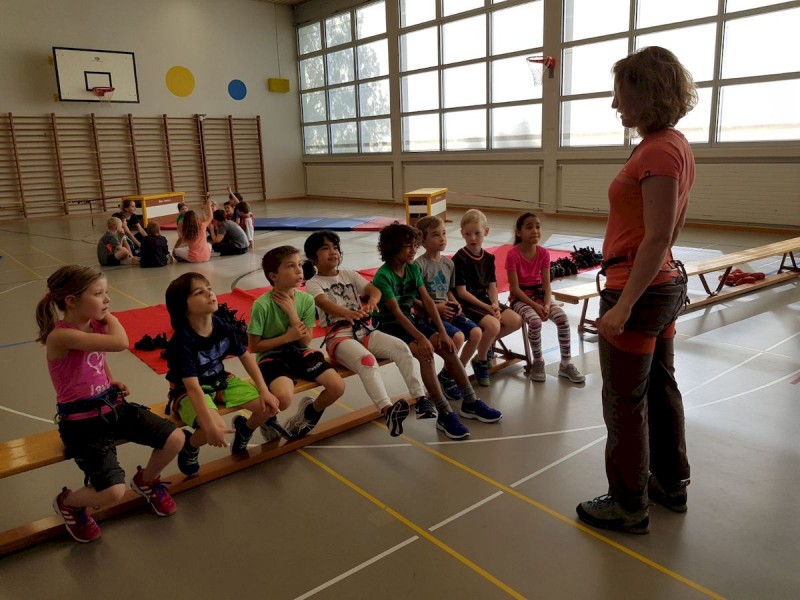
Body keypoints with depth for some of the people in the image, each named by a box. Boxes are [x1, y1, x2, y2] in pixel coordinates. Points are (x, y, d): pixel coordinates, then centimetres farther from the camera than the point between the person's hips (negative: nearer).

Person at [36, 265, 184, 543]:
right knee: (114, 492, -20)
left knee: (175, 439, -7)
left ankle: (146, 481, 25)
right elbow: (120, 343, -38)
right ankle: (67, 503, 15)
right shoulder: (61, 336, -25)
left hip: (112, 405, 7)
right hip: (81, 422, -7)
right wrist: (109, 317, -18)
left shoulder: (96, 325, 1)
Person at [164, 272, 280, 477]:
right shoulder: (182, 341, -29)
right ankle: (189, 445, 4)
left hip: (220, 381, 6)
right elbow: (194, 387, -35)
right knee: (217, 431, -32)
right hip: (188, 391, -6)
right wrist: (210, 427, -42)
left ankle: (244, 430, 23)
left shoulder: (222, 326, -11)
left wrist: (264, 390, -5)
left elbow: (245, 356, 2)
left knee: (269, 406, -10)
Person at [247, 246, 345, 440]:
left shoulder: (306, 299, -5)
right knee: (284, 398, -33)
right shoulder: (262, 305, -18)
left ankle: (311, 412, 20)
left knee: (338, 387, -13)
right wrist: (287, 337, -18)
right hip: (271, 357, -4)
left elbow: (306, 341, -6)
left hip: (299, 353, 5)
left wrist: (292, 312, -17)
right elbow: (253, 346, -11)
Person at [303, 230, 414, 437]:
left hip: (363, 330, 5)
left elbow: (375, 289, -1)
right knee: (367, 360, -36)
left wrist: (371, 301, -27)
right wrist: (348, 313, -44)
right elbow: (325, 304, -22)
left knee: (401, 347, -20)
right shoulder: (313, 283, 0)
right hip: (338, 335, -5)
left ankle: (421, 397, -21)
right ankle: (387, 410, -49)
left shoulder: (349, 275, 16)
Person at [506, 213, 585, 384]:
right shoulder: (513, 254, -14)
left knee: (562, 316, -21)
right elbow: (515, 287, -16)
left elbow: (546, 284, -2)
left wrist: (547, 304, -19)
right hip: (520, 298, -4)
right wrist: (534, 305, -23)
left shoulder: (543, 253, -1)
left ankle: (566, 364, -8)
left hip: (538, 294, 4)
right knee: (535, 320, -33)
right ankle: (538, 362, -9)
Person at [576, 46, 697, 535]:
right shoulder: (678, 146, 9)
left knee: (625, 403, 3)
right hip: (667, 284, 10)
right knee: (661, 388, 20)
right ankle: (672, 483, 37)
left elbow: (656, 238, -24)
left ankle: (629, 505, 19)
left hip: (639, 292, -10)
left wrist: (622, 307, -23)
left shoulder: (658, 151, -20)